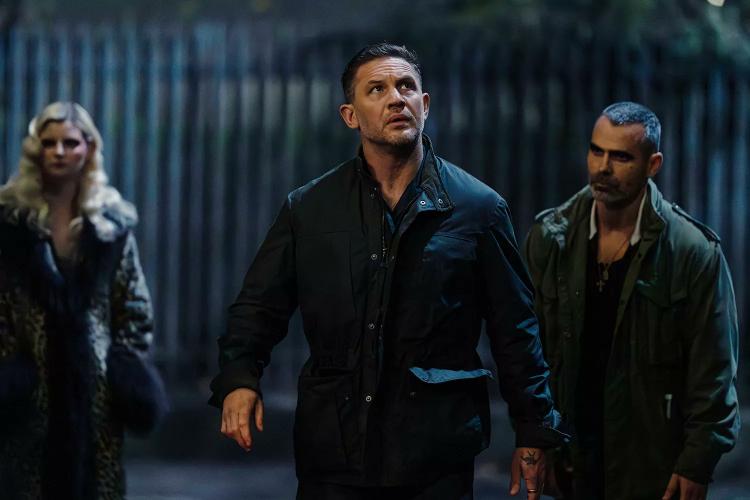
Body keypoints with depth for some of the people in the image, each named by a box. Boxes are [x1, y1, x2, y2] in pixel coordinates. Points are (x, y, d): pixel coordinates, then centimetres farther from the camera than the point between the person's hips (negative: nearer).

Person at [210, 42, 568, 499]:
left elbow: (515, 330, 4)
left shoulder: (478, 207, 2)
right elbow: (260, 305, 8)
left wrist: (535, 432, 4)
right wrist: (239, 377, -10)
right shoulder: (308, 209, 7)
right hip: (333, 454, 1)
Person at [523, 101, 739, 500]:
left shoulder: (694, 251, -7)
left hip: (655, 467, -3)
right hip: (573, 462, 3)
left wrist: (696, 465, -8)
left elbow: (713, 372, -5)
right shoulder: (549, 238, 2)